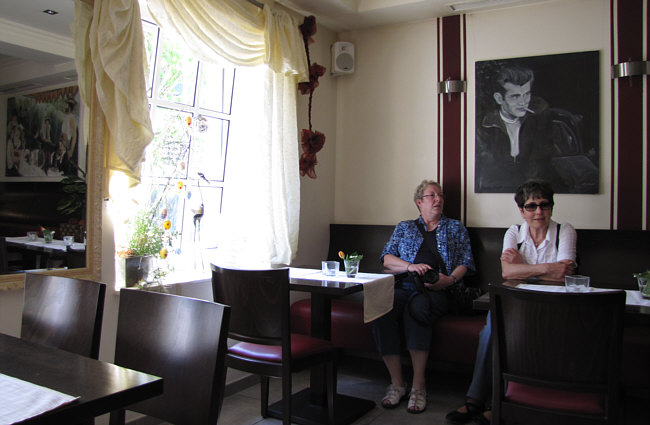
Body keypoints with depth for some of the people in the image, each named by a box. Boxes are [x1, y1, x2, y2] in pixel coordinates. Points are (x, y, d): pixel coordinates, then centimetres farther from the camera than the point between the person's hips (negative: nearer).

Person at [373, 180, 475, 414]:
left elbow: (466, 262, 13)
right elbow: (387, 258, 14)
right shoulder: (404, 228, 25)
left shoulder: (456, 228, 23)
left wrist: (450, 279, -8)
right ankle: (397, 384, -23)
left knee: (416, 307, -38)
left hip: (436, 290, -1)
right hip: (404, 287, 2)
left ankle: (418, 386, -29)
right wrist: (410, 266, -5)